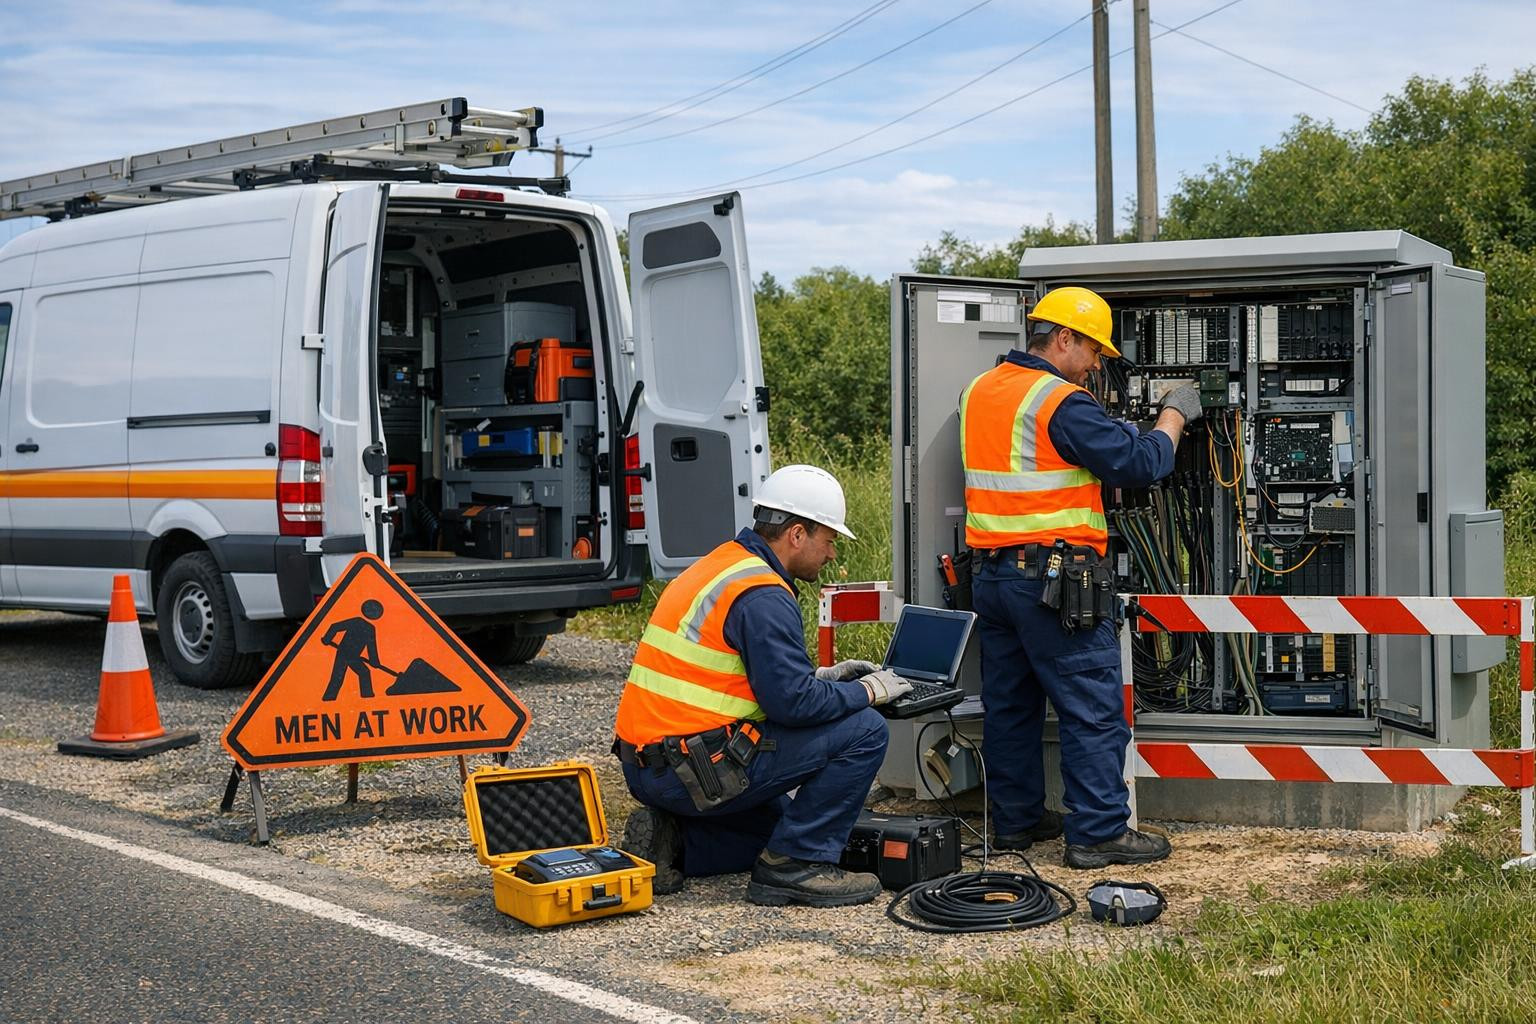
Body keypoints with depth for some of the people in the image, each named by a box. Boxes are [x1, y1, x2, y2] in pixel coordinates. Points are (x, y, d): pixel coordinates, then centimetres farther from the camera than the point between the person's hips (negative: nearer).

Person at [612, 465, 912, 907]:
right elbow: (793, 703, -20)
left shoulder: (721, 565, 15)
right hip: (696, 769, -10)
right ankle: (796, 865, -3)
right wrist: (866, 691, -5)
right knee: (864, 730, -8)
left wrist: (820, 676, 20)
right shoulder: (763, 597, -16)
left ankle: (669, 839, 11)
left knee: (778, 823, 31)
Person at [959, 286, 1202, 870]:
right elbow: (1139, 463, -15)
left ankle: (1016, 820, 23)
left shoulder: (979, 392, 12)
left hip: (990, 574, 9)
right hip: (1053, 577, -9)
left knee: (1009, 702, 15)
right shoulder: (1062, 403, -14)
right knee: (1093, 710, -2)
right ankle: (1099, 832, -1)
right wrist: (1174, 416, 1)